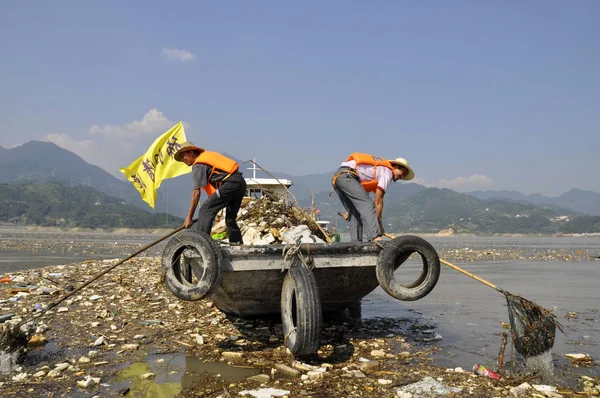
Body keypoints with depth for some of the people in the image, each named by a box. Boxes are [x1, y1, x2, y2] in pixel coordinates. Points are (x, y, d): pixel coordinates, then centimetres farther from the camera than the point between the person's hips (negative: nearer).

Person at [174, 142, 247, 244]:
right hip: (241, 182, 9)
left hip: (230, 183, -9)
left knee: (205, 210, -7)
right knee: (230, 219, 18)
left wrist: (189, 217, -5)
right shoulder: (207, 155, 24)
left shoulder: (198, 165, -1)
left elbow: (196, 193, -7)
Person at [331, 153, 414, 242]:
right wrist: (379, 223, 1)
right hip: (346, 176, -10)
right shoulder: (387, 172, 0)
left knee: (355, 213, 10)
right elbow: (378, 200, -4)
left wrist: (350, 210, 30)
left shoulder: (380, 168, 28)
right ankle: (375, 237, -34)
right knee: (368, 205, -19)